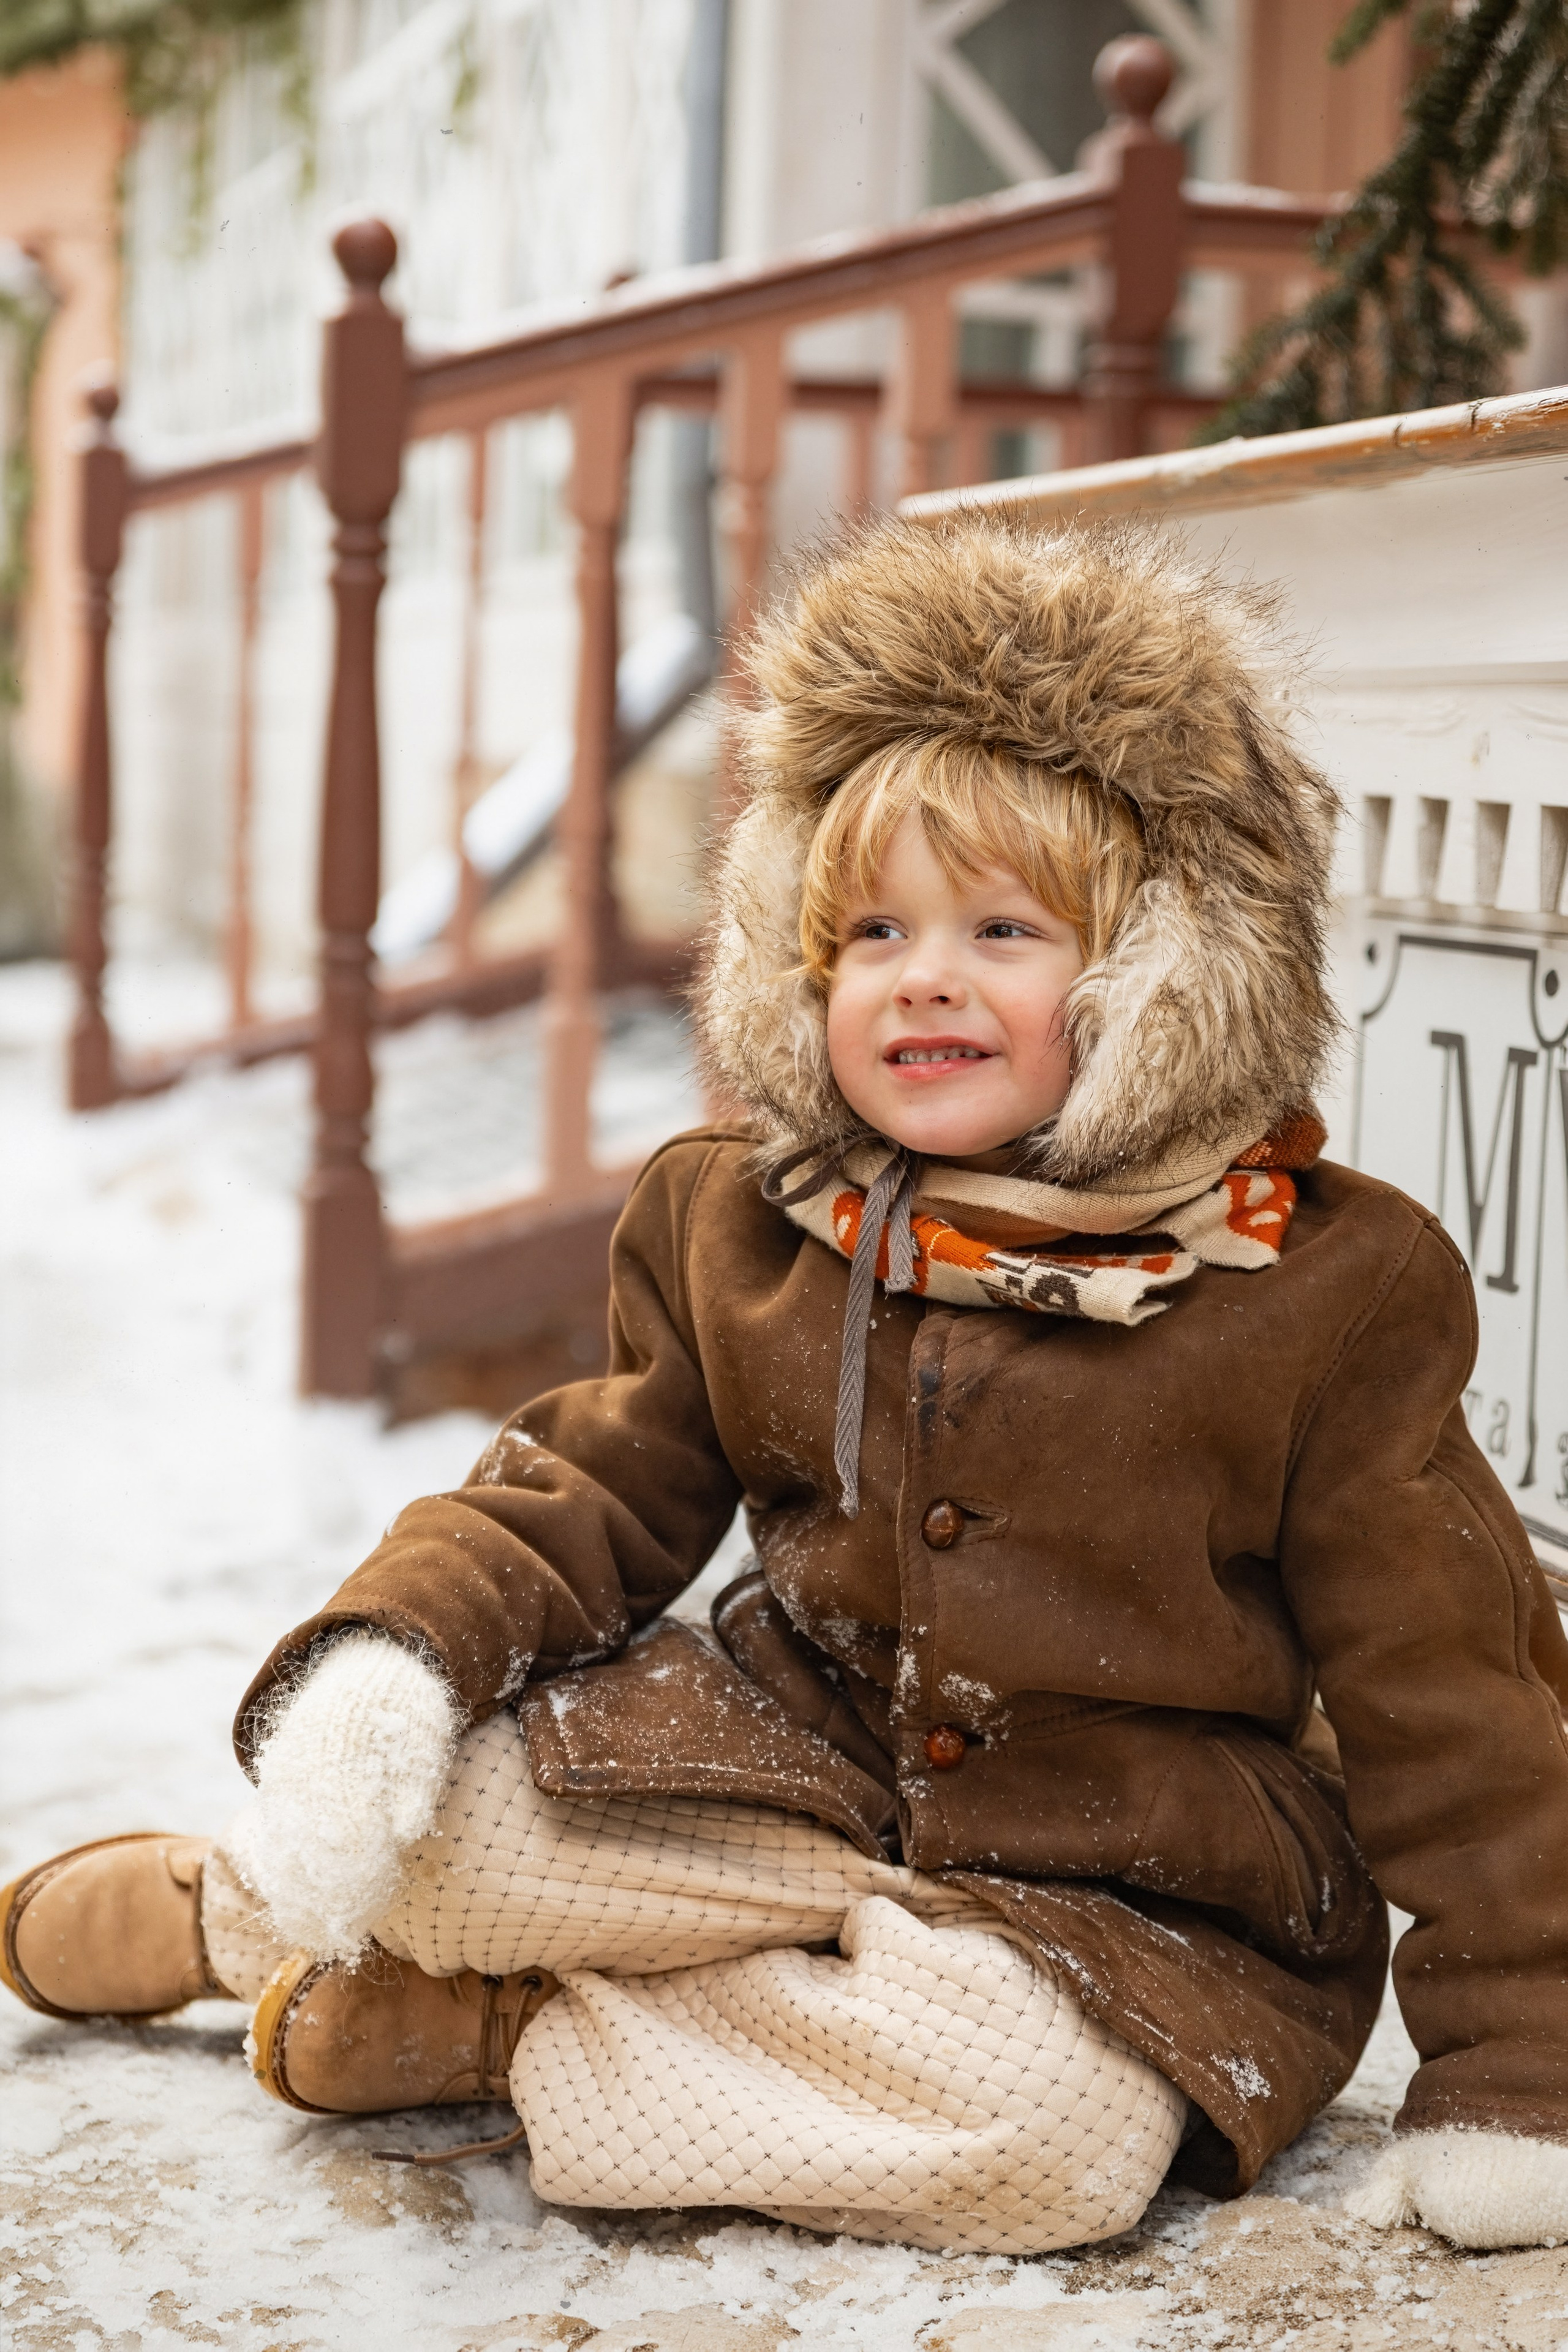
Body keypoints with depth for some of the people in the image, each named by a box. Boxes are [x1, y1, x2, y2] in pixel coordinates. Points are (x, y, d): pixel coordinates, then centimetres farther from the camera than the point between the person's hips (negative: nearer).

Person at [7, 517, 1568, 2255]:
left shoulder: (1319, 1291, -12)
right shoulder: (736, 1232, 1)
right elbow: (590, 1496, 5)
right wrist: (387, 1659, -17)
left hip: (1135, 1898, -2)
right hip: (809, 1772, 2)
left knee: (1036, 2128, -36)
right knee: (440, 1804, -25)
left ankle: (464, 2030, -17)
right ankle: (229, 1904, 12)